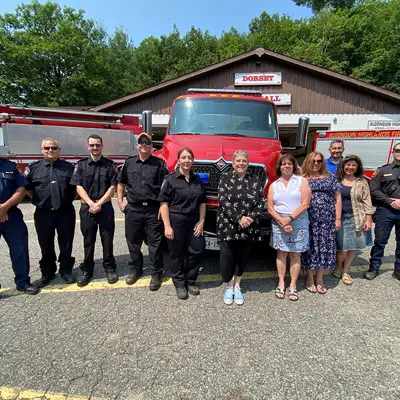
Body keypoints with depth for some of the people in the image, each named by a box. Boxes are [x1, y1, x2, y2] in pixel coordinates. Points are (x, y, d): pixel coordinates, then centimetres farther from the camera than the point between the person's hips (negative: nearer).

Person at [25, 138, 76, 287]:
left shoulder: (69, 167, 4)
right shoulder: (33, 168, 4)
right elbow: (26, 187, 13)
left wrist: (70, 198, 4)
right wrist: (38, 200, 6)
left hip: (66, 212, 0)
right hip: (43, 213, 1)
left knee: (66, 244, 9)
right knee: (46, 245, 11)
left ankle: (66, 270, 24)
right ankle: (47, 272, 27)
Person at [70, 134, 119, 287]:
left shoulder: (110, 164, 3)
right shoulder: (81, 165, 6)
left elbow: (113, 187, -3)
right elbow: (79, 187, -1)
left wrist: (99, 203, -11)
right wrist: (91, 203, -13)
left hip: (106, 207, -1)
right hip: (87, 208, 1)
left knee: (107, 239, 6)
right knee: (88, 241, 9)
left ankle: (110, 268, 19)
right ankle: (86, 270, 21)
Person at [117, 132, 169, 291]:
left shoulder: (159, 163, 0)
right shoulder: (129, 163, 10)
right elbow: (121, 184, 18)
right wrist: (120, 201, 8)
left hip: (153, 209, -3)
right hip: (133, 209, 3)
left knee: (155, 243, 3)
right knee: (133, 242, 13)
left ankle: (156, 273, 17)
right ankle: (136, 269, 33)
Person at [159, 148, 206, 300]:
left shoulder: (198, 180, 8)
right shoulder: (170, 179, -6)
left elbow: (202, 203, 11)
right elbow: (164, 204, -10)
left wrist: (201, 221, 1)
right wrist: (167, 226, -15)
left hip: (194, 221, 4)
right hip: (176, 221, -4)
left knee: (197, 251, 6)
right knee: (177, 253, 8)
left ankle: (191, 281, 26)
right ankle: (179, 284, 24)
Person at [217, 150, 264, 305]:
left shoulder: (255, 180, 8)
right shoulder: (225, 178, 0)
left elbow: (261, 202, 3)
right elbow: (223, 201, -10)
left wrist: (251, 217, -13)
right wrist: (238, 219, -18)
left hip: (248, 228, 3)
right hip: (228, 226, -2)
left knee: (242, 257, 12)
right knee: (227, 257, 1)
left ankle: (237, 286, 30)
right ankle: (229, 286, 24)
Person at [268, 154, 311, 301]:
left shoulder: (302, 181, 2)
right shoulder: (274, 185, 8)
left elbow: (305, 204, -8)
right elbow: (270, 207, 1)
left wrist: (290, 218, -15)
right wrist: (281, 221, -12)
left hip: (299, 223, -2)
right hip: (278, 223, 2)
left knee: (295, 255, 4)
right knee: (281, 253, 7)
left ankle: (293, 286, 13)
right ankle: (281, 283, 16)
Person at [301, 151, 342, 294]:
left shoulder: (331, 178, 10)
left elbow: (337, 199, 9)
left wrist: (337, 219, 3)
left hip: (327, 220, 2)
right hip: (308, 220, -1)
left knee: (325, 247, 4)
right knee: (310, 247, 2)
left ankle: (319, 279, 19)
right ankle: (310, 278, 17)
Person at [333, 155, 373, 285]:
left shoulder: (362, 182, 4)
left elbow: (367, 202, 2)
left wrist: (368, 219, -4)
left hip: (356, 218, 1)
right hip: (339, 217, -1)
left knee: (353, 247, 7)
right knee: (342, 247, 0)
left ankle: (345, 272, 24)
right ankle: (338, 267, 27)